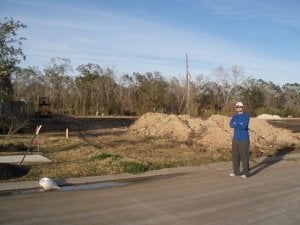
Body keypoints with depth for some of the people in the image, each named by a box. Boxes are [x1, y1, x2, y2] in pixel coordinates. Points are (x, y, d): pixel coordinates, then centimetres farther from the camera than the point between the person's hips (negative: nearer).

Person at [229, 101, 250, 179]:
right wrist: (240, 124, -19)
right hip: (235, 139, 6)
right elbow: (231, 125, -8)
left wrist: (236, 125, -11)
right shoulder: (234, 116, 11)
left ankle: (245, 173, 3)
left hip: (244, 139, -6)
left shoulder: (246, 116, -6)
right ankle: (236, 171, 17)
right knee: (235, 155, 8)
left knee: (244, 156, -4)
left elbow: (244, 126, -22)